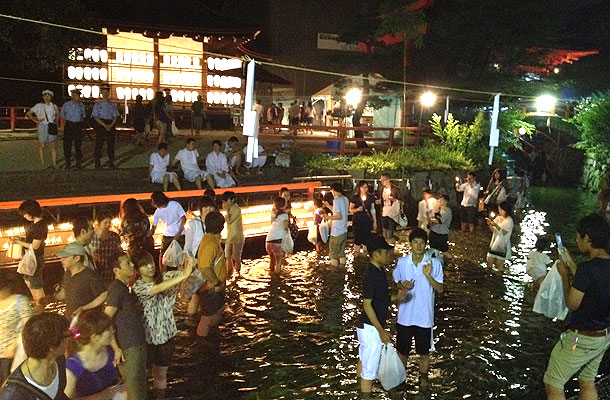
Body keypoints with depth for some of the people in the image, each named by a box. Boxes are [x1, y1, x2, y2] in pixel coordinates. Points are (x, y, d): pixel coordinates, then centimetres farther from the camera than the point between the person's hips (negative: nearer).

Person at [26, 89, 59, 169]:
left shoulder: (54, 106, 11)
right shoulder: (39, 106, 0)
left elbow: (57, 114, 30)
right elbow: (28, 113, 0)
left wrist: (56, 122, 15)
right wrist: (35, 121, -7)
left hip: (52, 127, 3)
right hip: (42, 127, -3)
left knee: (53, 147, 2)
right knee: (42, 147, -1)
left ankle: (54, 164, 4)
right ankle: (43, 164, 5)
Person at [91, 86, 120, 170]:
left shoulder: (112, 104, 10)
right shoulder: (97, 104, 2)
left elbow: (115, 116, 8)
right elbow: (96, 117, -3)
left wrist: (111, 125, -8)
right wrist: (104, 125, -13)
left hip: (111, 125, 3)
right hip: (100, 125, -3)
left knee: (111, 144, 4)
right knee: (99, 144, -2)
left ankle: (111, 162, 11)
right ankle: (97, 163, 5)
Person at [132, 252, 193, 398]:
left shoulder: (164, 276, -3)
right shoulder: (138, 287, -17)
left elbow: (181, 272, -16)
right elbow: (159, 288, -32)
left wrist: (190, 262, -41)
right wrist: (184, 275, -43)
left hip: (166, 334, 4)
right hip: (147, 336, -4)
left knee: (161, 372, 18)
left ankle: (161, 396, 35)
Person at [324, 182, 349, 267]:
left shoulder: (336, 200, -18)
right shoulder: (345, 199, 8)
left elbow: (338, 216, -24)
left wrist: (328, 217, -13)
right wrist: (329, 206, 23)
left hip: (336, 232, -8)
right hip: (344, 230, 8)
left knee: (333, 251, 3)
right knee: (341, 250, 17)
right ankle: (342, 266, 23)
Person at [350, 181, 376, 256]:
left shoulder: (371, 198, 5)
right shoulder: (355, 198, -3)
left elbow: (373, 210, 11)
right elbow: (350, 209, -1)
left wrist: (375, 222, 10)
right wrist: (357, 209, -22)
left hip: (368, 221, 2)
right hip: (357, 221, -2)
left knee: (367, 238, 4)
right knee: (358, 238, -1)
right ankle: (356, 253, 10)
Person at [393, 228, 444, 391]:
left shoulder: (435, 264, -10)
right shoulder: (401, 262, -6)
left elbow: (440, 289, -7)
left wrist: (428, 276, -24)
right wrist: (403, 286, -15)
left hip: (424, 317, -1)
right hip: (405, 316, 1)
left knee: (424, 353, 13)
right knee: (402, 351, 15)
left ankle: (423, 379, 37)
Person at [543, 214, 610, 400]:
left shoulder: (587, 268, -28)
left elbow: (572, 304, -20)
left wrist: (563, 274, -9)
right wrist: (571, 264, 16)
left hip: (581, 339, -8)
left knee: (553, 384, 6)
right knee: (587, 383, 23)